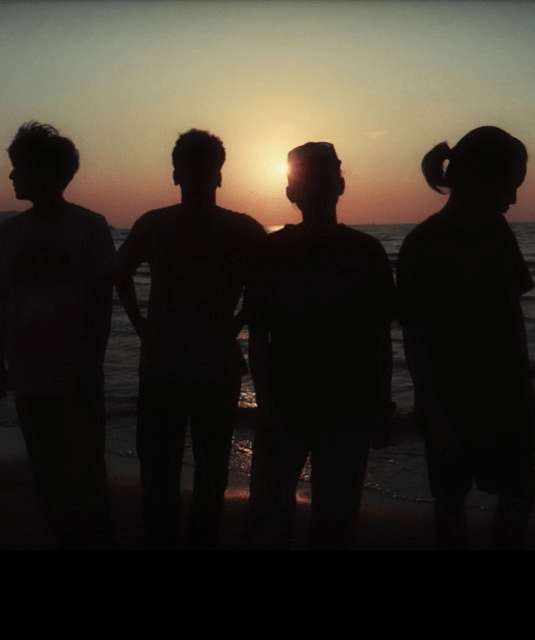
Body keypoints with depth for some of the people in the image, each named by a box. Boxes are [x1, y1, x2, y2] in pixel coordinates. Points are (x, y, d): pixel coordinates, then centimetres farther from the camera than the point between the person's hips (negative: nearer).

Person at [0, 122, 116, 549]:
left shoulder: (90, 227, -1)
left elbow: (103, 300, -2)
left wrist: (93, 362, -9)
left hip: (77, 374, -3)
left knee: (85, 476, 2)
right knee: (48, 477, 9)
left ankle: (97, 541, 18)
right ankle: (67, 541, 23)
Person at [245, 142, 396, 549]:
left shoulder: (367, 252, 1)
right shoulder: (273, 252, -1)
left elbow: (380, 336, 4)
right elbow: (258, 336, -2)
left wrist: (383, 404, 1)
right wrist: (266, 407, -10)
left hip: (349, 409, 1)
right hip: (284, 407, 0)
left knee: (336, 518, 9)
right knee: (269, 515, 2)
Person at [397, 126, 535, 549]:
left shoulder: (497, 231, 4)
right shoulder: (424, 247, -14)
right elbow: (414, 338, -13)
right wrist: (434, 415, -14)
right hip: (452, 401, -5)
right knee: (452, 501, 9)